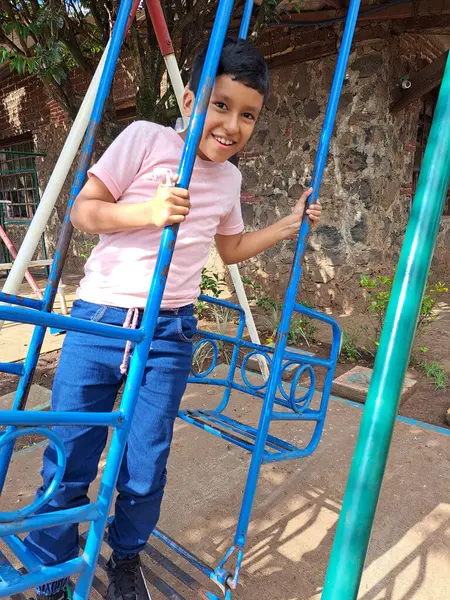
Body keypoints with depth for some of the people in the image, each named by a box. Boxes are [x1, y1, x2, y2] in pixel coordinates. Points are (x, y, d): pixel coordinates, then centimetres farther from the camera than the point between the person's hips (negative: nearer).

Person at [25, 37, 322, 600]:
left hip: (170, 336, 3)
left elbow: (230, 247, 27)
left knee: (144, 473, 8)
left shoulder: (230, 179, 13)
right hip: (98, 321, -3)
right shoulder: (146, 138, -3)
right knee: (68, 466, 6)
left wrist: (290, 224, 20)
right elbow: (82, 210, -3)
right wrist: (146, 211, -20)